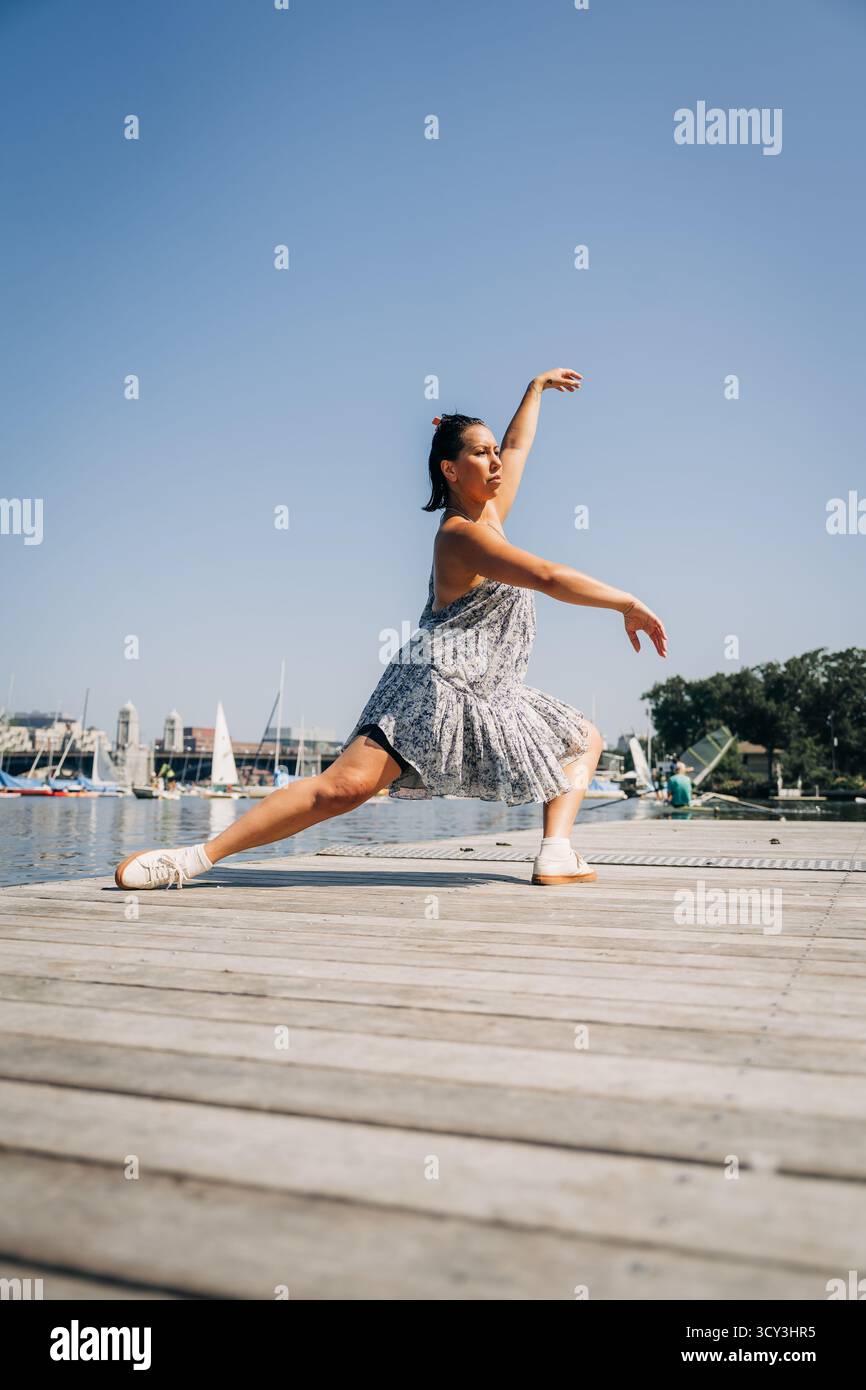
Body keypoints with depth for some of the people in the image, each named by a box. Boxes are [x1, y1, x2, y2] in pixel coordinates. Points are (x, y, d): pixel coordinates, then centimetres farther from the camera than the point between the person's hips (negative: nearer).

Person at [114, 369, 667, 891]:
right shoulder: (461, 534, -13)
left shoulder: (492, 508, 15)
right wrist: (629, 603, -18)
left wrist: (537, 387, 42)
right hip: (441, 680, -10)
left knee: (585, 740, 19)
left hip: (490, 693, 10)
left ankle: (557, 855, 3)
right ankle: (197, 856, -23)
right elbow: (549, 576, -23)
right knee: (346, 784, -23)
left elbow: (517, 446, 33)